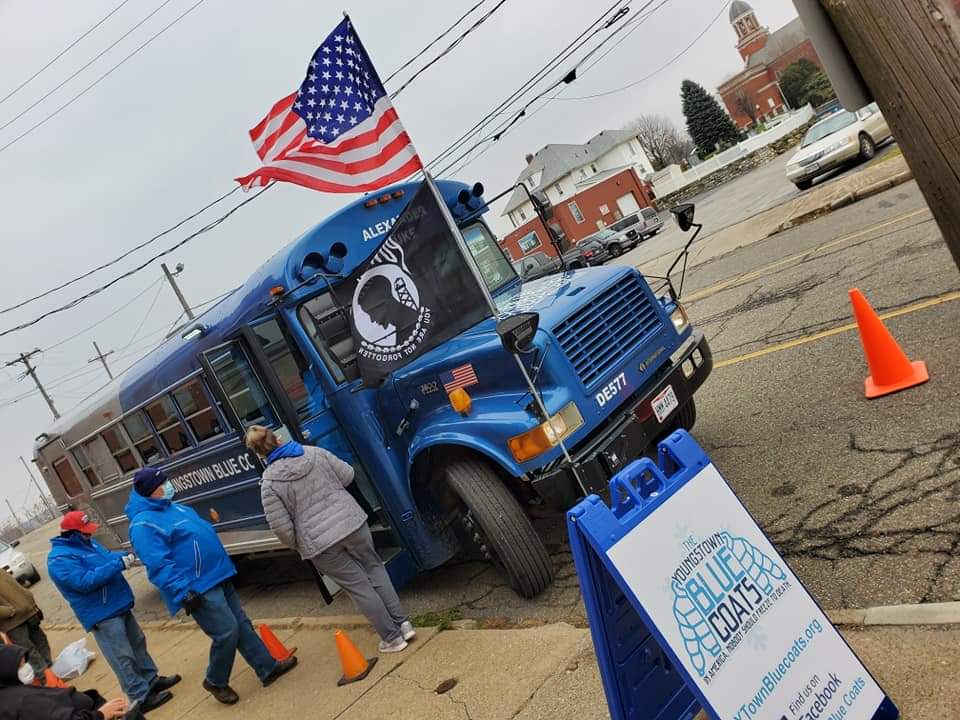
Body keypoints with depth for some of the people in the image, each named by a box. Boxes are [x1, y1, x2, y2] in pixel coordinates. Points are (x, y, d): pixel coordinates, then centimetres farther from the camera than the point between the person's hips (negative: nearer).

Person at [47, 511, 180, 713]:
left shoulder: (86, 543, 9)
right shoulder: (60, 559, -20)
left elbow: (107, 557, 21)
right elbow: (84, 582, -29)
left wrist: (124, 556, -1)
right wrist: (118, 564, -29)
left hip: (118, 606, 10)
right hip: (101, 615, -10)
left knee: (137, 644, 19)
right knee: (122, 658, -3)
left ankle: (151, 679, 33)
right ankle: (142, 698, 5)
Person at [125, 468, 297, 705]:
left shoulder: (171, 507, 13)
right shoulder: (144, 524, -17)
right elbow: (159, 566, -23)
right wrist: (184, 592, -27)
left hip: (217, 577, 9)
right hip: (198, 587, -9)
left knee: (241, 624, 12)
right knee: (226, 631, -9)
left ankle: (268, 668, 21)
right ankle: (216, 682, 14)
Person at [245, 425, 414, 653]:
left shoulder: (270, 483, -8)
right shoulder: (314, 453, 1)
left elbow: (282, 528, -9)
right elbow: (347, 475, 8)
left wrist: (299, 546, 9)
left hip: (319, 542, -3)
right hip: (352, 522, 3)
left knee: (359, 587, 8)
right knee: (374, 569, 20)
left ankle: (392, 638, 15)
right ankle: (403, 623, 20)